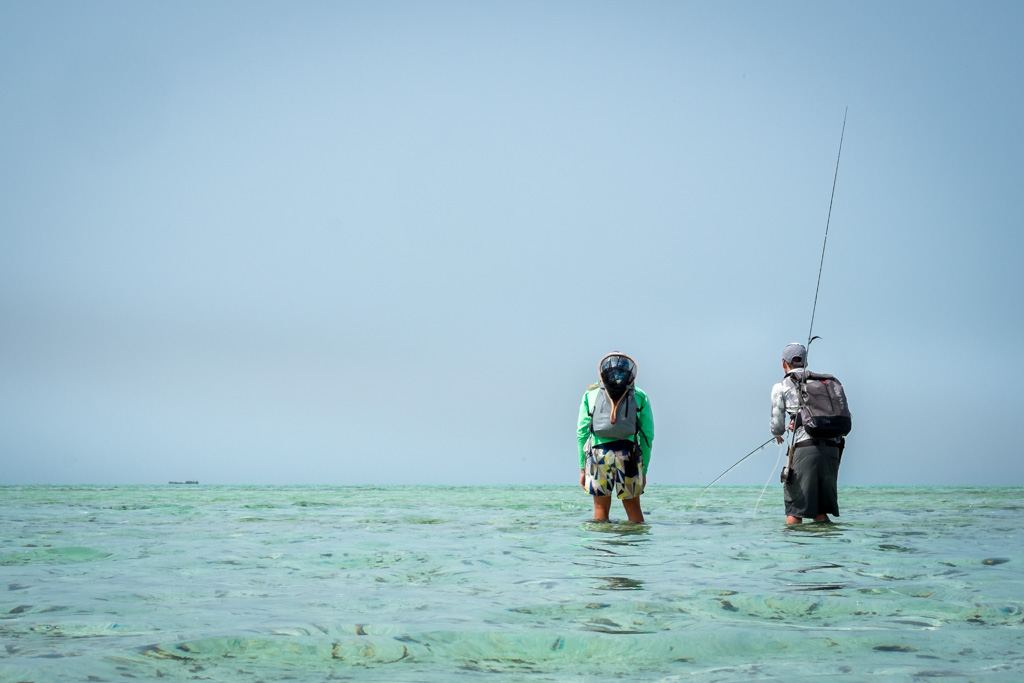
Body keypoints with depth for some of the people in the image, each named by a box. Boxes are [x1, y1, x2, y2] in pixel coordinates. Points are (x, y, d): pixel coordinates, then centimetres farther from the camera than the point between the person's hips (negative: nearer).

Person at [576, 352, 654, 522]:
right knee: (633, 508, 10)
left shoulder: (591, 394, 11)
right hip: (628, 455, 0)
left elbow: (582, 432, 6)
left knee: (601, 508, 8)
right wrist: (644, 469, 9)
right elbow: (648, 435, 5)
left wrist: (582, 467, 9)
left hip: (598, 453, 1)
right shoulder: (640, 397, 9)